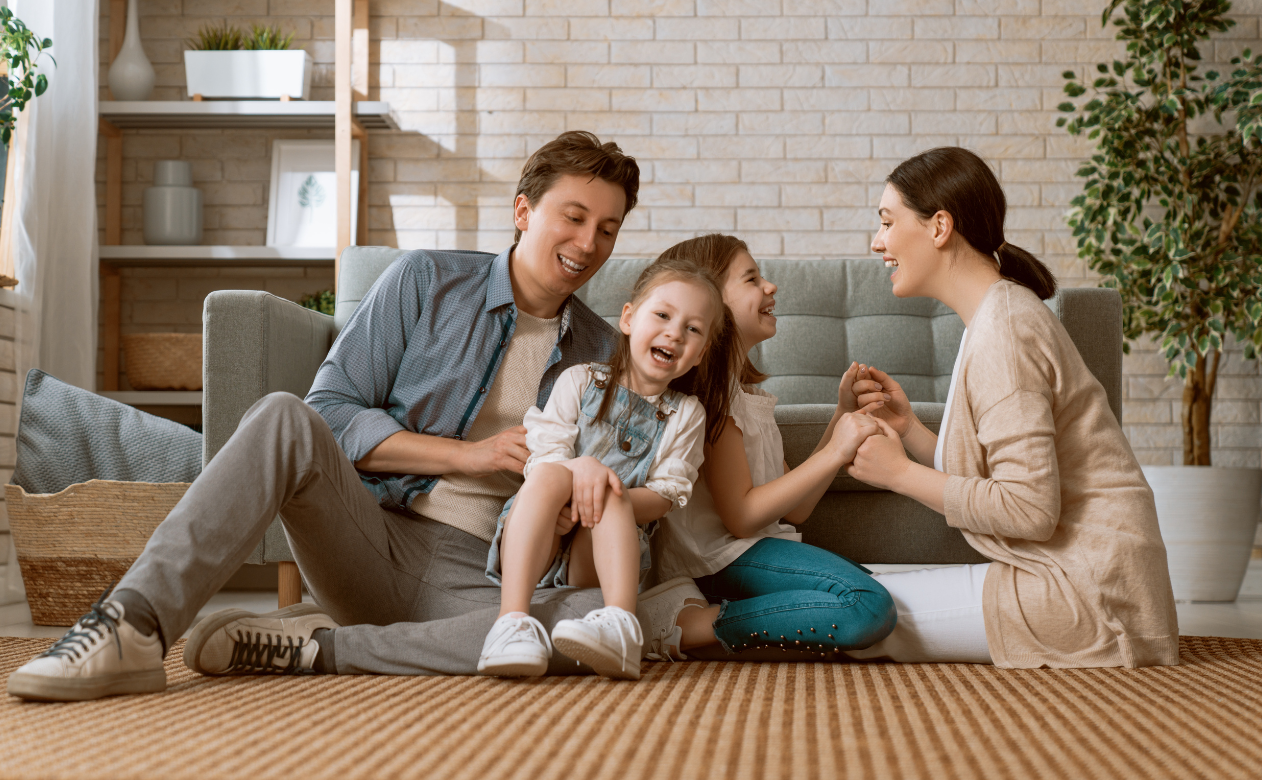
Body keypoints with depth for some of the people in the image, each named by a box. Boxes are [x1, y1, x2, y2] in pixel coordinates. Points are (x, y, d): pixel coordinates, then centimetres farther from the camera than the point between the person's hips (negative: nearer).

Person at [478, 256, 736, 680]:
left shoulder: (685, 415, 12)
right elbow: (543, 451, -2)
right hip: (539, 544, 0)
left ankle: (619, 623, -52)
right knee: (551, 474, -31)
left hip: (600, 561, 1)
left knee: (610, 495, -29)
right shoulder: (580, 382, 10)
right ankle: (513, 621, -48)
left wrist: (607, 499, -19)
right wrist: (580, 467, -26)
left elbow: (666, 495, 1)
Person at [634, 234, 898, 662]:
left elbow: (793, 508, 15)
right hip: (719, 558, -10)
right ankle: (685, 625, -23)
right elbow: (740, 516, -14)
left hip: (752, 552, 10)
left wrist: (844, 417, 11)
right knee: (867, 606, -26)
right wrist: (834, 453, -12)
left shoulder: (747, 389, 23)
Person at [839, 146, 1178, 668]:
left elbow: (1030, 509, -22)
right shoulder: (1005, 313, 14)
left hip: (1086, 586, -10)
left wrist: (901, 474, -13)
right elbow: (994, 482, 11)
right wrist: (908, 428, 0)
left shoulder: (1002, 331, -17)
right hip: (1076, 573, 10)